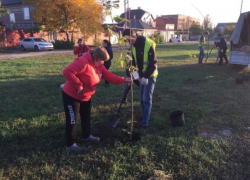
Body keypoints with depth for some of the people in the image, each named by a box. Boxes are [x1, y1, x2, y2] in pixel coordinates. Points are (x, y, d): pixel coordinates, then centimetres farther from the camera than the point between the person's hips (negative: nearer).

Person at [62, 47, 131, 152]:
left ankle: (86, 136, 43)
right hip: (72, 96, -9)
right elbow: (67, 71, -36)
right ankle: (70, 144, 16)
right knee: (72, 120, 1)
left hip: (86, 97, 9)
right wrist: (78, 85, -33)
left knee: (86, 117, 22)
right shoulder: (83, 62, -30)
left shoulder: (98, 65, 0)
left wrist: (123, 80, -10)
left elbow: (108, 75, 0)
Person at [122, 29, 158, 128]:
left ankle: (145, 121, 4)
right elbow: (133, 60, 8)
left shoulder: (148, 44, -23)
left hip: (150, 75, -7)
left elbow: (153, 62, -22)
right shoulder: (133, 46, 1)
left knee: (147, 99, -6)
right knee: (142, 98, 14)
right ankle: (144, 116, 30)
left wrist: (146, 76, -24)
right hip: (142, 75, 7)